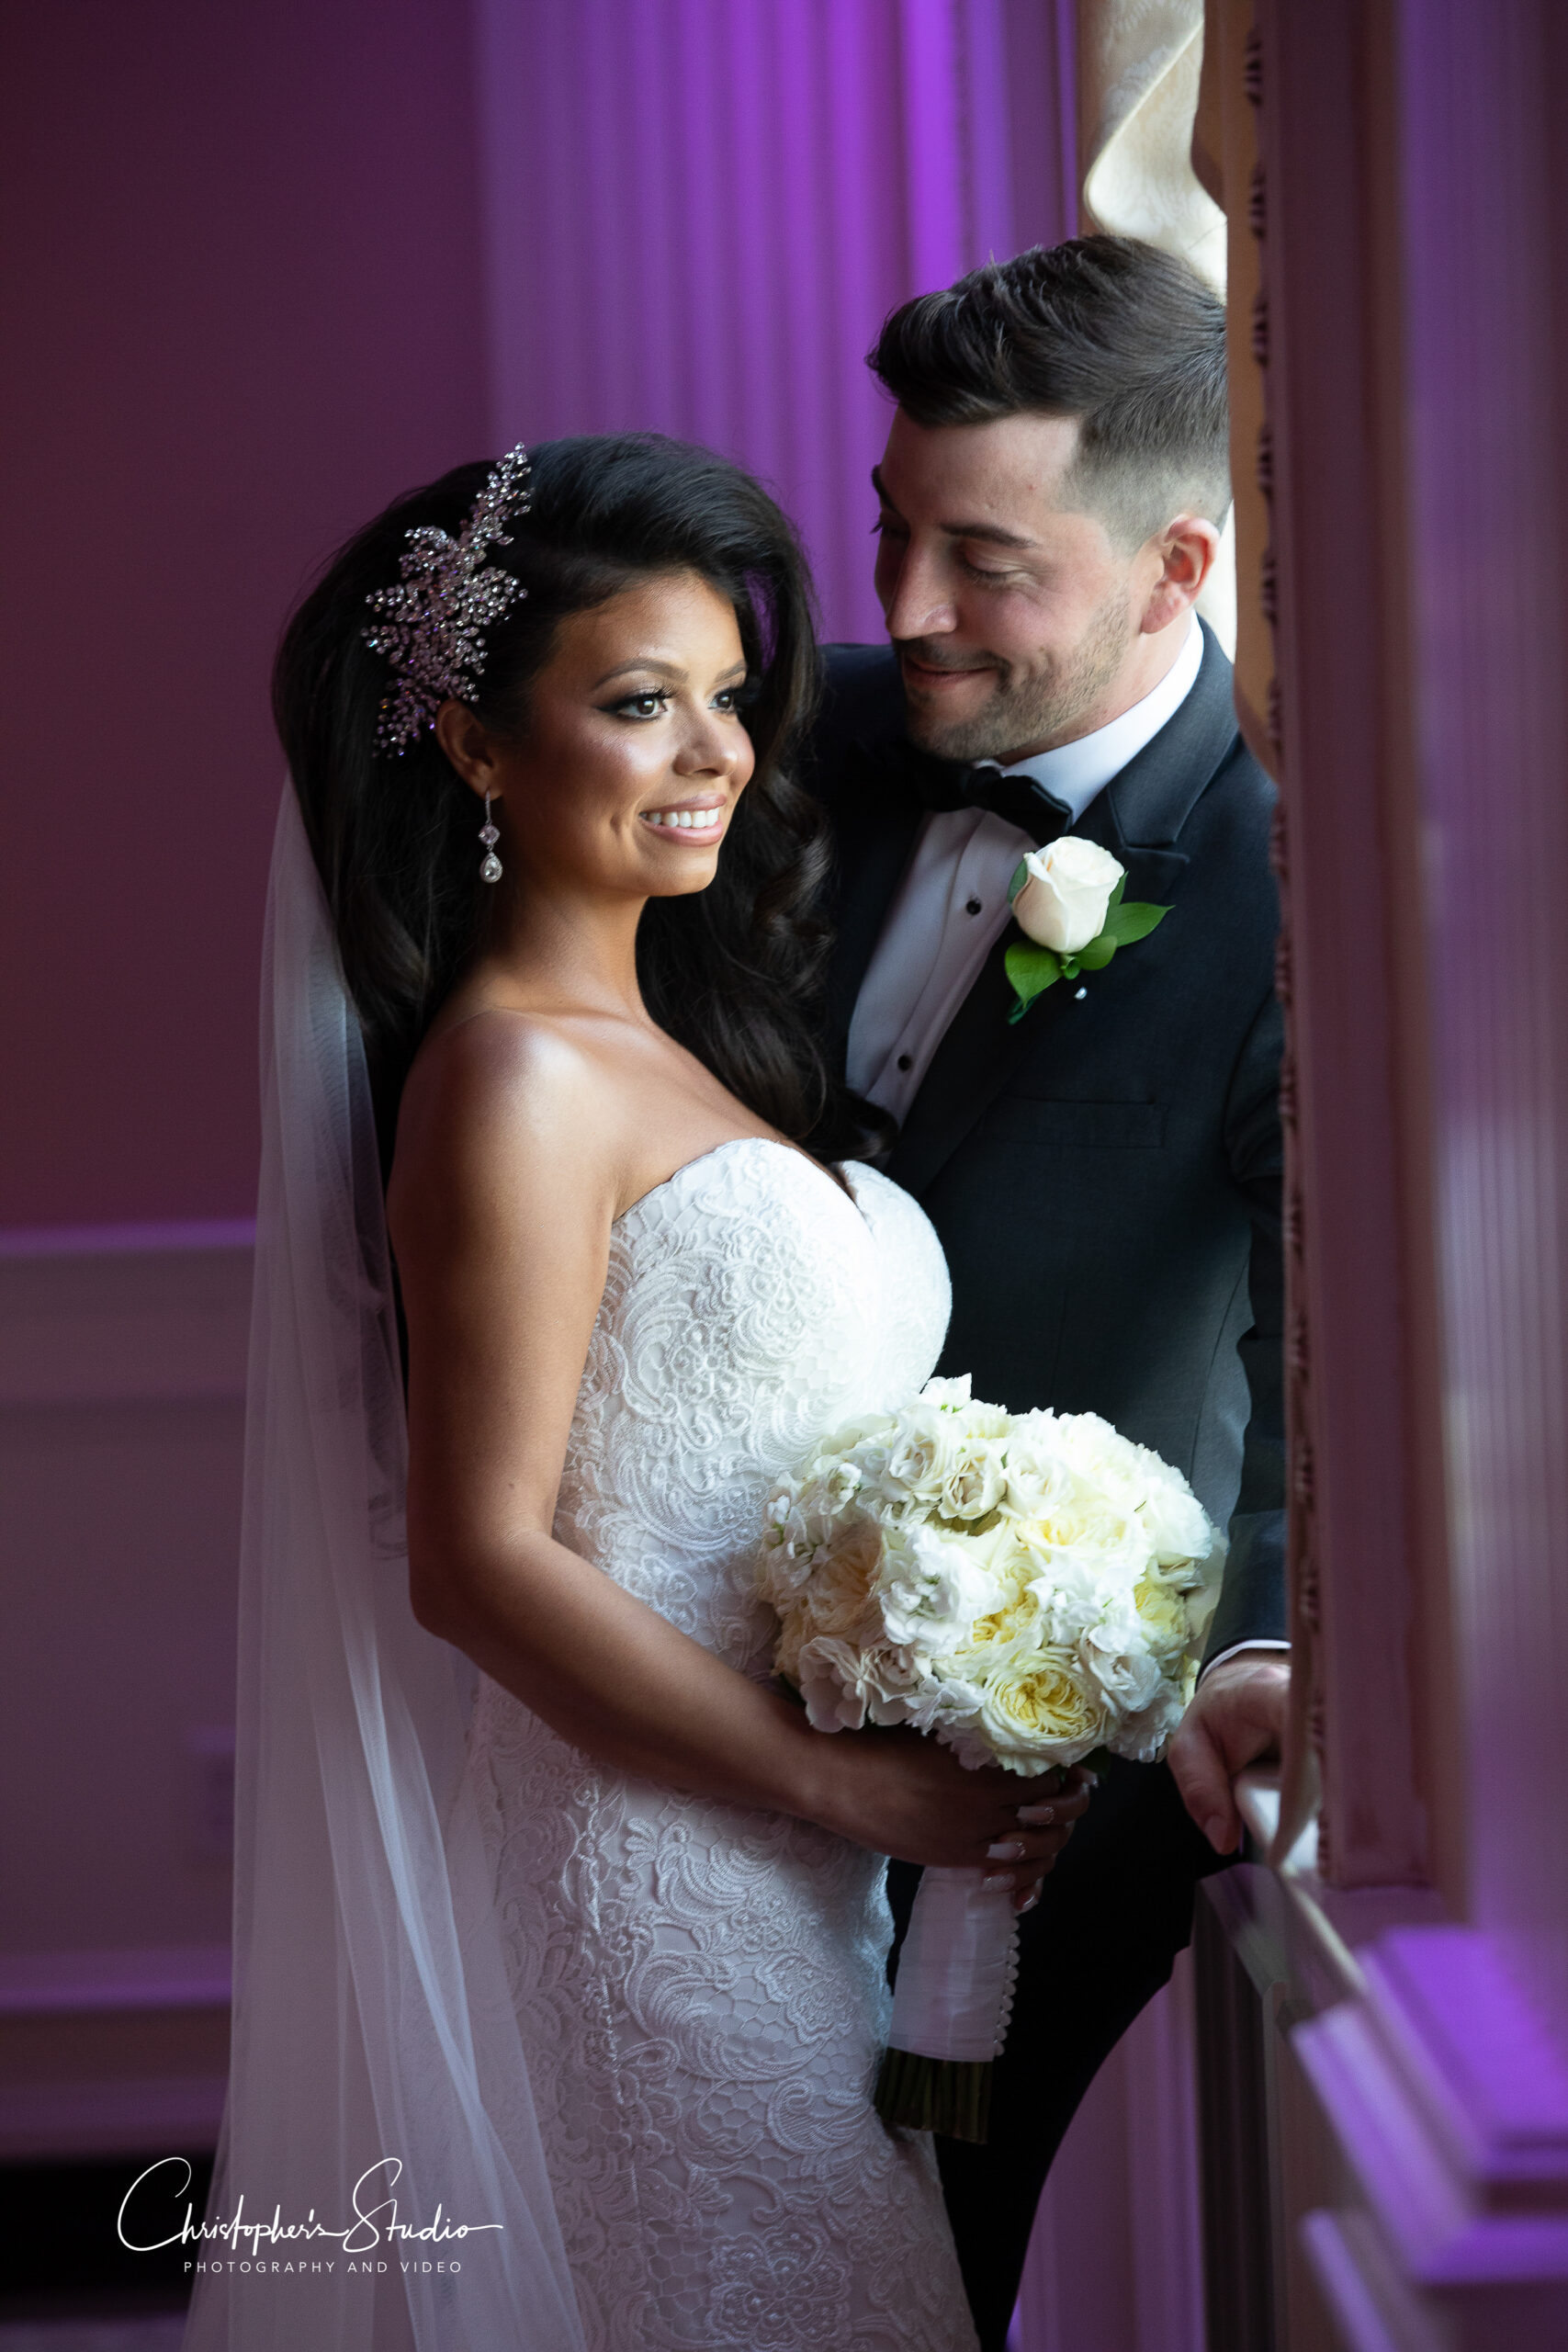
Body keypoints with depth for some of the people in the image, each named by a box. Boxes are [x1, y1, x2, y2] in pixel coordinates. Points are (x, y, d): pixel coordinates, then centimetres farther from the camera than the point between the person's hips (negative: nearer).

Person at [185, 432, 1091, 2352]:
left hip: (798, 1882, 8)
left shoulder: (678, 1042, 12)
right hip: (658, 1878, -8)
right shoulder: (517, 1078, -15)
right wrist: (853, 1787, -16)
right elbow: (479, 1563, -19)